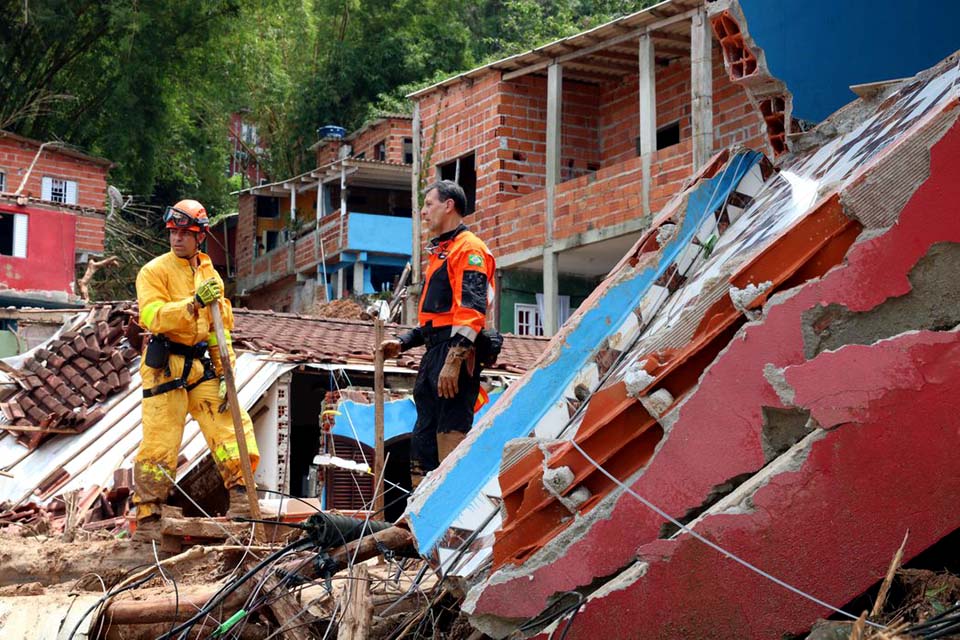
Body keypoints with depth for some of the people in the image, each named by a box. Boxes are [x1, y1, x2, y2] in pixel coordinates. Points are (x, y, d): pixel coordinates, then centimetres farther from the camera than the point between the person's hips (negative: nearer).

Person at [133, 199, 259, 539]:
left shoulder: (210, 275, 15)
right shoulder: (154, 271, -2)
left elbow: (221, 329, 15)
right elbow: (155, 317, -18)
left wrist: (226, 372, 5)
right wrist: (195, 302, -29)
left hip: (202, 366, 5)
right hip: (165, 366, -5)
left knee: (230, 423, -6)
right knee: (159, 442, -5)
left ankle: (239, 495, -1)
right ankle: (147, 517, 2)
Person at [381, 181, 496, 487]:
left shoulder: (469, 249, -6)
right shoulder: (439, 252, 26)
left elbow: (471, 308, -18)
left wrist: (453, 360, -25)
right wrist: (403, 342, 20)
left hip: (455, 354, -11)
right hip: (434, 355, 11)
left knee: (451, 437, -13)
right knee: (422, 441, 10)